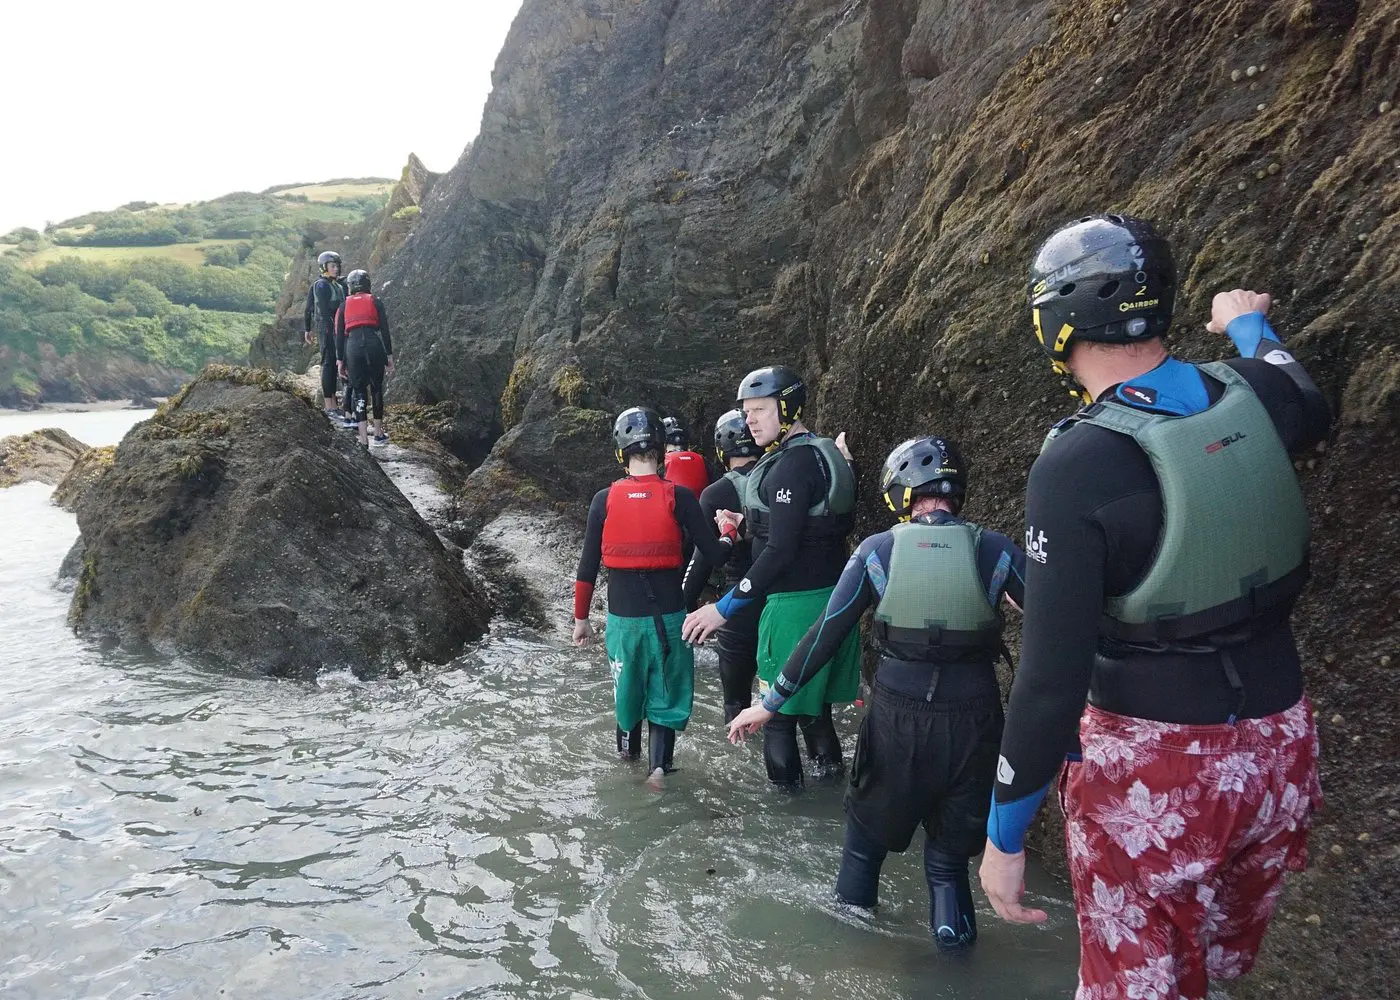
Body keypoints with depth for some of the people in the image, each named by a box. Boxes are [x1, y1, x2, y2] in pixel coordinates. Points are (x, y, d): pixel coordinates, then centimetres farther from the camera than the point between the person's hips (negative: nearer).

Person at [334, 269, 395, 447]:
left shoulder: (344, 306, 16)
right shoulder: (376, 301, 12)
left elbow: (339, 335, 12)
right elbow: (385, 330, 4)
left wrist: (340, 361, 16)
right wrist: (389, 356, 6)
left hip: (353, 347, 1)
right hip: (374, 345, -1)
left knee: (358, 390, 7)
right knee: (377, 389, 14)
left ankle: (364, 439, -2)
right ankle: (379, 433, 22)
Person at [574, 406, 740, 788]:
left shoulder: (605, 499, -6)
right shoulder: (679, 497, -11)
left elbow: (588, 565, -2)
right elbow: (715, 554, -7)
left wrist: (581, 616, 9)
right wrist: (730, 532, 15)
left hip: (623, 613, 2)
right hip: (668, 613, -2)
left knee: (628, 682, 22)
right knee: (665, 688, 15)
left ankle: (628, 747, 42)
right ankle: (659, 764, 5)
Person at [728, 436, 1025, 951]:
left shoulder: (878, 549, -5)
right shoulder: (994, 550, -6)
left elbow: (825, 633, -3)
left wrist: (770, 702, 4)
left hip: (897, 719, 0)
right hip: (972, 722, 0)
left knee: (866, 837, 23)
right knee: (950, 849, 22)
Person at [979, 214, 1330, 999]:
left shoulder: (1077, 462, -23)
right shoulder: (1252, 399, -6)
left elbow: (1052, 677, -22)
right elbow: (1314, 411, 22)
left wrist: (1004, 835, -11)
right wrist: (1250, 324, 40)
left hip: (1155, 766, -6)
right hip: (1282, 752, 6)